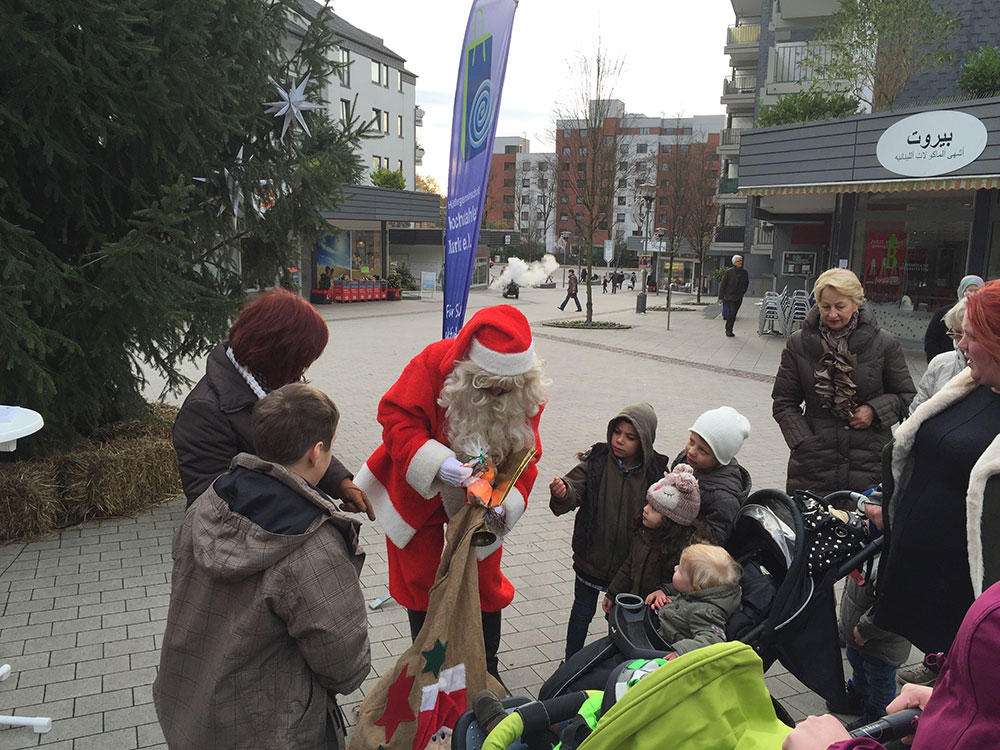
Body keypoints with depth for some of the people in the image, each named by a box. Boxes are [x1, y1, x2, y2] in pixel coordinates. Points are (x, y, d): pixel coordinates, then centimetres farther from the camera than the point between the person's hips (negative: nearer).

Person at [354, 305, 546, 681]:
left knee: (484, 582, 11)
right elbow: (395, 416, -28)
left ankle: (487, 672, 35)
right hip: (419, 491, -2)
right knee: (420, 580, 14)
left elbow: (524, 455, -13)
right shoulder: (434, 363, -30)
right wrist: (436, 463, -40)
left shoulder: (527, 391, -18)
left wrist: (505, 501, -30)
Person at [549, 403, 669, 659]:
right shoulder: (596, 461, -15)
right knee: (582, 613, 19)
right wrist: (562, 492, -49)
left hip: (630, 564, 1)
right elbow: (574, 488, -24)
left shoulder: (656, 472, -13)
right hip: (592, 558, 0)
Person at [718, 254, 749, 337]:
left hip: (739, 297, 4)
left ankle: (729, 330, 15)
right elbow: (723, 285, -3)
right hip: (729, 296, -4)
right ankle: (728, 330, -7)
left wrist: (742, 292, 11)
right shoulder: (729, 272, -7)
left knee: (734, 314, 6)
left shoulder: (744, 272, 4)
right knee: (731, 311, -16)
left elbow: (747, 283, 20)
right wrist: (721, 297, -5)